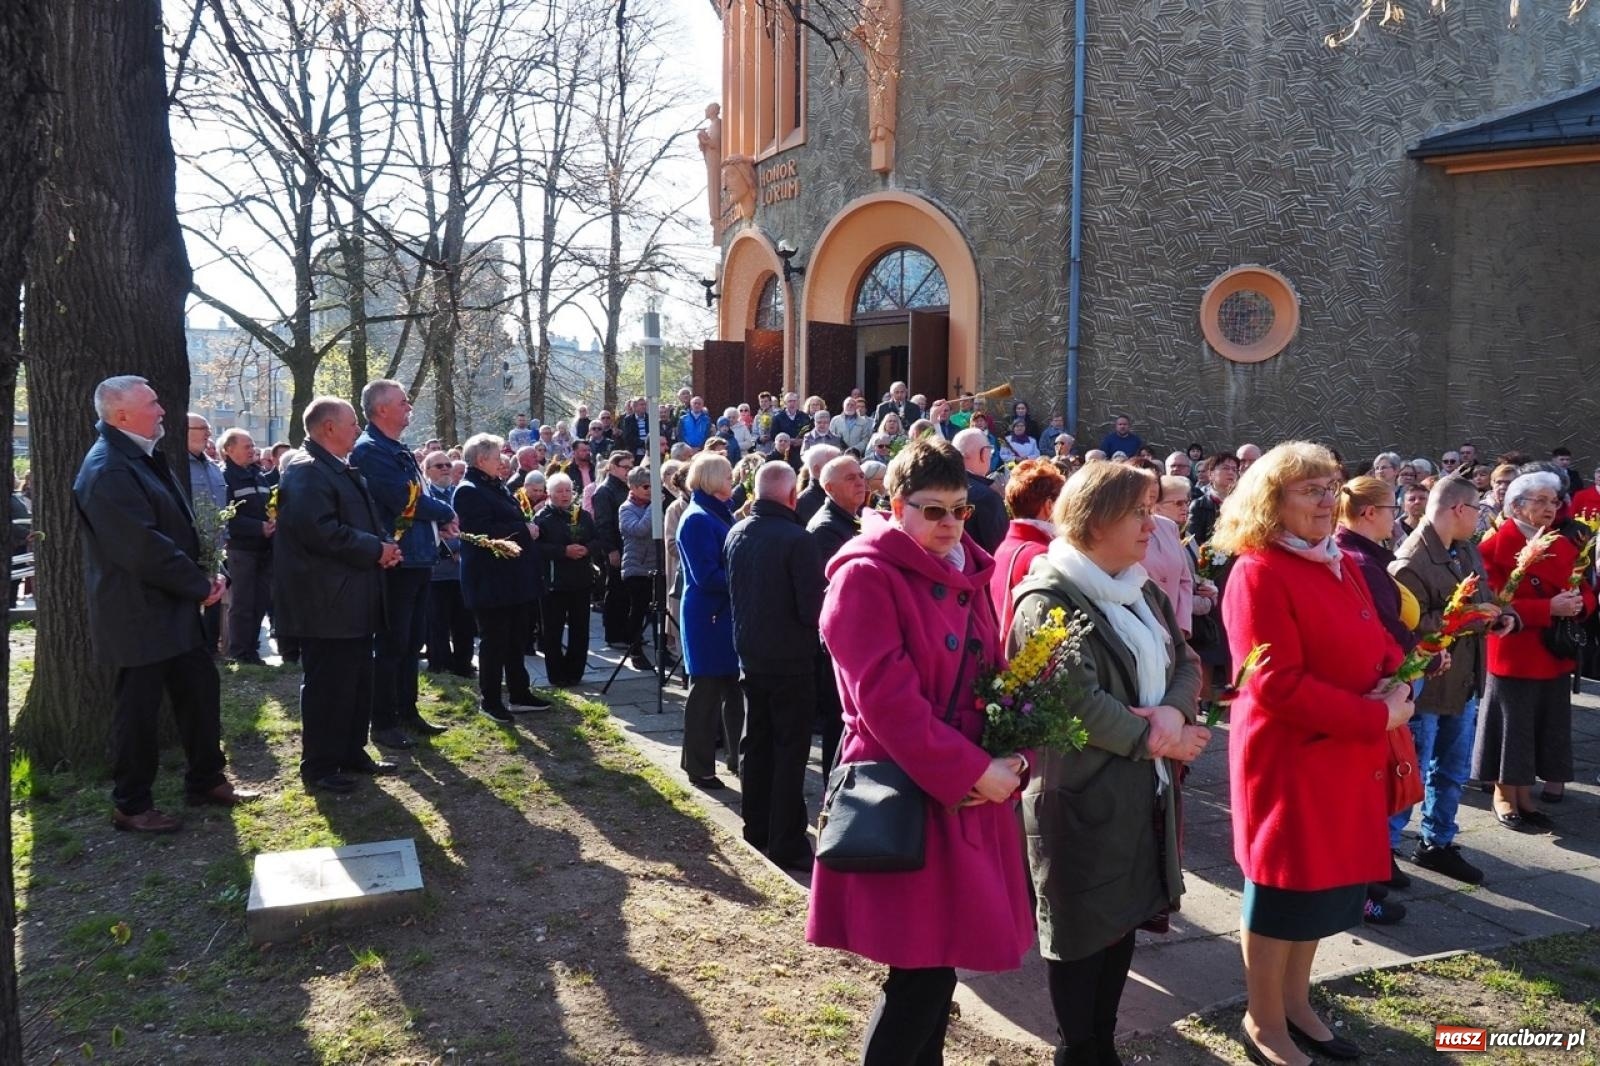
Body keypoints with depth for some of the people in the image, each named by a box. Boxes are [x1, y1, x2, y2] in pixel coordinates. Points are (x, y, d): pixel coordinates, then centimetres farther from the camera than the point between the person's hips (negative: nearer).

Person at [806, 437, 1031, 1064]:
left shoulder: (968, 573, 11)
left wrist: (1007, 759, -4)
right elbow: (887, 700, -20)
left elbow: (994, 672, 13)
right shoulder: (866, 576, -13)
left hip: (969, 796, 7)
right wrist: (973, 772, -18)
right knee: (923, 969, -3)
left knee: (940, 958, 15)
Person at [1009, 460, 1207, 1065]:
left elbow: (1186, 663, 6)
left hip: (1143, 790, 8)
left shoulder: (1143, 590, 10)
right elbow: (1080, 704, -23)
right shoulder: (1048, 601, -17)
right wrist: (1156, 740, -14)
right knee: (1084, 932, 7)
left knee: (1124, 921, 17)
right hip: (1084, 795, -8)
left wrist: (1174, 710, -15)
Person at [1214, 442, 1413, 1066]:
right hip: (1288, 758, -8)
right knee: (1284, 887, 5)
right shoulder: (1257, 574, -17)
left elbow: (1377, 644, 17)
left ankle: (1295, 1000, 37)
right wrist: (1376, 718, -20)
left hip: (1348, 757, 8)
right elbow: (1278, 686, -22)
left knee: (1329, 881, 18)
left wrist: (1396, 682, -6)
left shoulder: (1342, 567, 10)